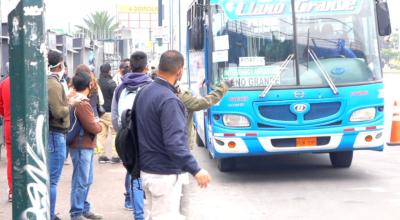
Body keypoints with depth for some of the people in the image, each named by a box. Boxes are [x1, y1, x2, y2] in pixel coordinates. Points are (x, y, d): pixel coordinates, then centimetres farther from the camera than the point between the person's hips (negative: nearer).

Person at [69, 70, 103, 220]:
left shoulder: (76, 100, 12)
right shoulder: (82, 104, -19)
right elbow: (93, 128, -20)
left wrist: (95, 123, 0)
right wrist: (99, 125, -1)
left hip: (86, 146, 10)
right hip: (82, 147, -10)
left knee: (87, 180, 17)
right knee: (81, 182, -4)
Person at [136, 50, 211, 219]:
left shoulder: (143, 92, 6)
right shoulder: (169, 100, -22)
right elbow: (174, 143, -27)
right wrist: (195, 170, -25)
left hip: (146, 169, 9)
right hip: (164, 174, -9)